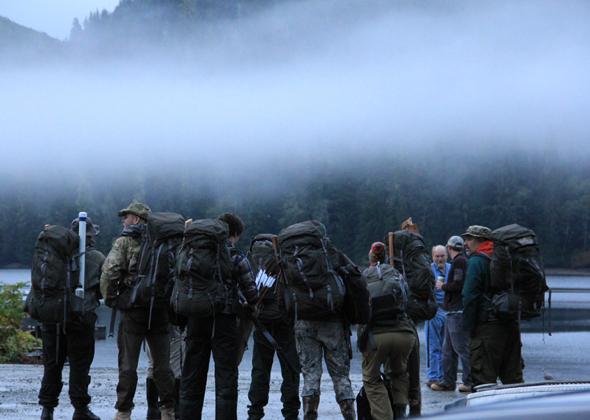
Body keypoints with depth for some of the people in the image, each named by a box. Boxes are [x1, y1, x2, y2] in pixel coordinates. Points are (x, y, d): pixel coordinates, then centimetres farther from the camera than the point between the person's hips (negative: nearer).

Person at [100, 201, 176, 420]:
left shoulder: (125, 241, -4)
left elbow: (110, 271, -16)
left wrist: (109, 296, -3)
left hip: (133, 310, -4)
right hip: (161, 309, 4)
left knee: (128, 365, 3)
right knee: (162, 364, 9)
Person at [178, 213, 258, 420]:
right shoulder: (236, 257, -4)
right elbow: (250, 289, -3)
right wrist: (252, 307, 15)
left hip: (196, 317, 4)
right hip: (224, 319, -3)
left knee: (192, 374, 10)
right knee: (226, 374, 2)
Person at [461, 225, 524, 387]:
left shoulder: (476, 261, -8)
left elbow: (470, 296, -13)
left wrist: (469, 327, -9)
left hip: (487, 326, -8)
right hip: (512, 324, 8)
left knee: (483, 378, -6)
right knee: (513, 376, 14)